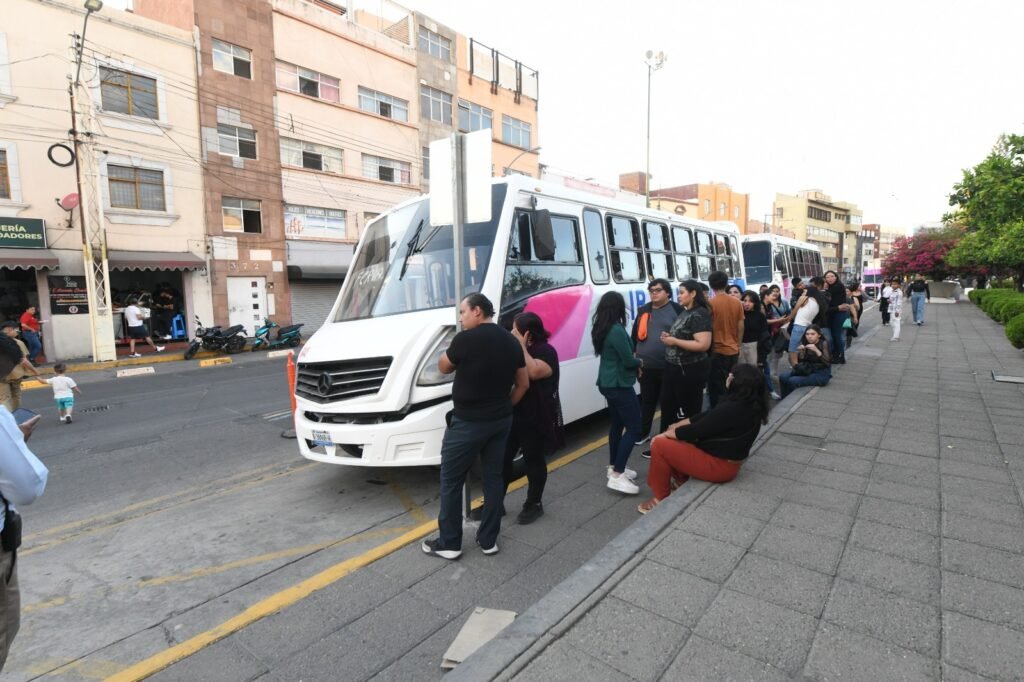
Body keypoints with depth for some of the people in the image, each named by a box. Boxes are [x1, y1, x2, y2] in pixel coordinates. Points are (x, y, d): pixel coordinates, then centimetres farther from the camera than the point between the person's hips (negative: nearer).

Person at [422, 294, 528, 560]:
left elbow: (443, 367, 1)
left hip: (468, 422, -6)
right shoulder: (511, 341, 4)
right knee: (494, 478, 14)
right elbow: (523, 384, 10)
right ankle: (488, 540, 23)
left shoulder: (466, 339, -16)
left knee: (451, 481, 8)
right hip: (501, 421, 7)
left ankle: (449, 543, 16)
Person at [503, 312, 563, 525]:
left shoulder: (546, 352, -11)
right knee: (502, 459, 8)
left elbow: (534, 372, -31)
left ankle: (534, 504, 23)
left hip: (535, 419, -7)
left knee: (533, 461, 7)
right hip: (512, 415, 7)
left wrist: (522, 347, -23)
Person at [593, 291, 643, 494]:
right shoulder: (617, 330, -21)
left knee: (617, 424, 18)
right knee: (634, 428, -5)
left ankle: (614, 467, 27)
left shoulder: (600, 329, 6)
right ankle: (617, 476, -6)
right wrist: (640, 362, 2)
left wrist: (633, 359, 3)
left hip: (607, 383, 9)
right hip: (619, 385, -9)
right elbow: (628, 361, -18)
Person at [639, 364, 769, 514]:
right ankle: (680, 481, 25)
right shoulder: (749, 404, 1)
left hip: (719, 465, -10)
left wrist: (665, 434, -6)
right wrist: (678, 425, 9)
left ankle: (660, 499, 3)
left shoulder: (731, 409, -30)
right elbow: (707, 417, 9)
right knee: (676, 440, 18)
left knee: (659, 445, -11)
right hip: (728, 459, 10)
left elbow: (695, 431, -21)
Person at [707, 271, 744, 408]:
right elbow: (741, 327, 5)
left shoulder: (710, 303, -13)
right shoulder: (737, 302, 1)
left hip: (717, 350, -5)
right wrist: (737, 344, 17)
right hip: (733, 350, 5)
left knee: (717, 387, 3)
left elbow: (708, 329, -11)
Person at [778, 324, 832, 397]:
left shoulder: (823, 344, -12)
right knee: (783, 377, -12)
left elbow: (827, 362, -22)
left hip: (821, 374, -6)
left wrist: (816, 351, -33)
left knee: (793, 381, -25)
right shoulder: (805, 343, 1)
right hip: (808, 370, 6)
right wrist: (800, 352, -15)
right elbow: (800, 361, 5)